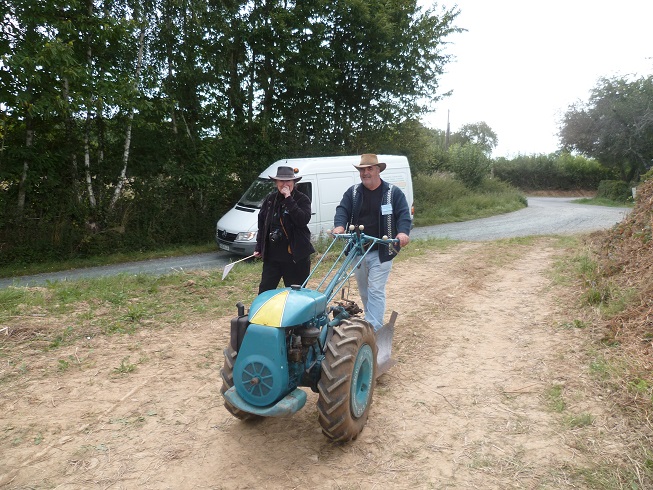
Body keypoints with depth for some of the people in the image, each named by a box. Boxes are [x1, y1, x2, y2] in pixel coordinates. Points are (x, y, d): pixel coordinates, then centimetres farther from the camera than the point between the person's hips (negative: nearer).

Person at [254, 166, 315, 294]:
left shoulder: (302, 199, -5)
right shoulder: (270, 199, 7)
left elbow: (303, 220, -22)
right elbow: (262, 224, 15)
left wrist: (289, 199, -22)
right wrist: (259, 247, 15)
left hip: (296, 256, -4)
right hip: (271, 255, 4)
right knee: (264, 291, 8)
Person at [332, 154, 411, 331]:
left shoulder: (393, 192, 0)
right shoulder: (352, 192, 7)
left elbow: (404, 215, -8)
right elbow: (342, 210, -5)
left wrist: (403, 232, -30)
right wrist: (339, 226, -28)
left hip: (381, 252, -4)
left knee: (376, 291, -8)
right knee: (364, 291, 17)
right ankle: (371, 322, 35)